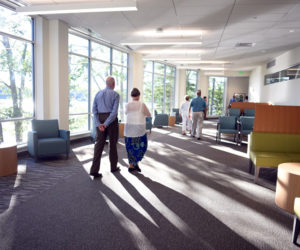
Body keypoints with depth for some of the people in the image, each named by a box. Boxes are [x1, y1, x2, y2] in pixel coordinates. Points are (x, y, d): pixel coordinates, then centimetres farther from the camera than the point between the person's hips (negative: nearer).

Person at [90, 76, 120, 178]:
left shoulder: (98, 94, 9)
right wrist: (106, 124, -16)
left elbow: (94, 110, -1)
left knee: (99, 144, 1)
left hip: (100, 121, 4)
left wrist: (98, 124, -9)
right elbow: (114, 111, -17)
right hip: (112, 121, -3)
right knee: (113, 143, 12)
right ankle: (113, 167, 25)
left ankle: (94, 170, -9)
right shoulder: (116, 95, -5)